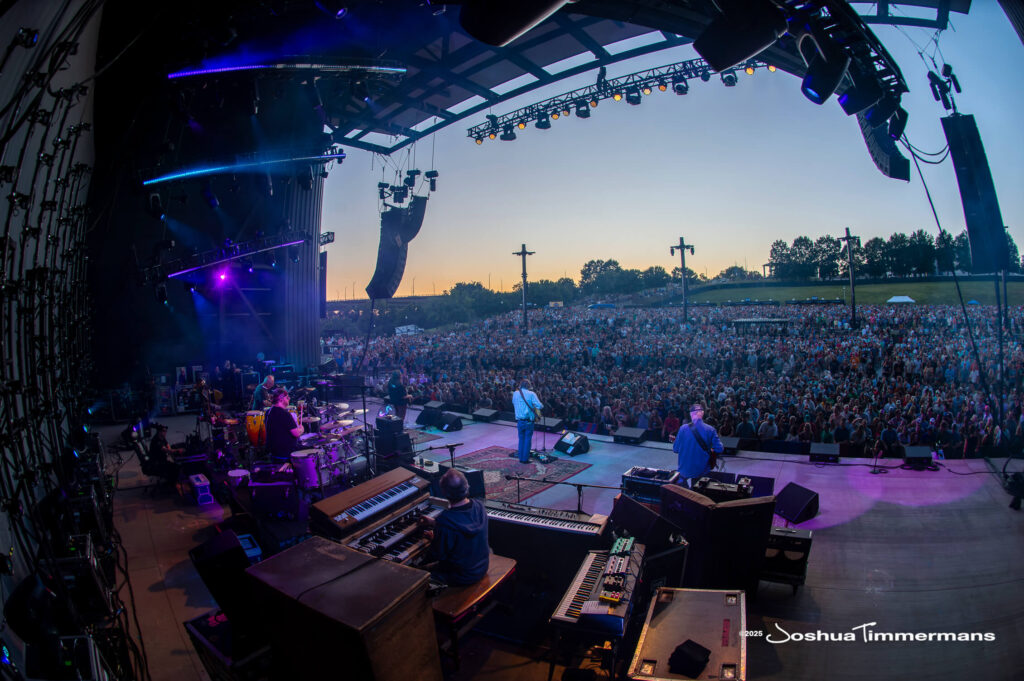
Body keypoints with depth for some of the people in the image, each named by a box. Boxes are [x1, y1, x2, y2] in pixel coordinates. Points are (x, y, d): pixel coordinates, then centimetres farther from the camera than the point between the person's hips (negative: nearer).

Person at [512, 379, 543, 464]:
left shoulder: (515, 393, 3)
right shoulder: (531, 394, -10)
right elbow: (539, 406, -16)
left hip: (519, 421, 4)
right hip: (529, 421, -4)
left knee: (521, 439, 15)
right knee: (527, 439, 5)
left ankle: (521, 458, 18)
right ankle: (525, 459, 7)